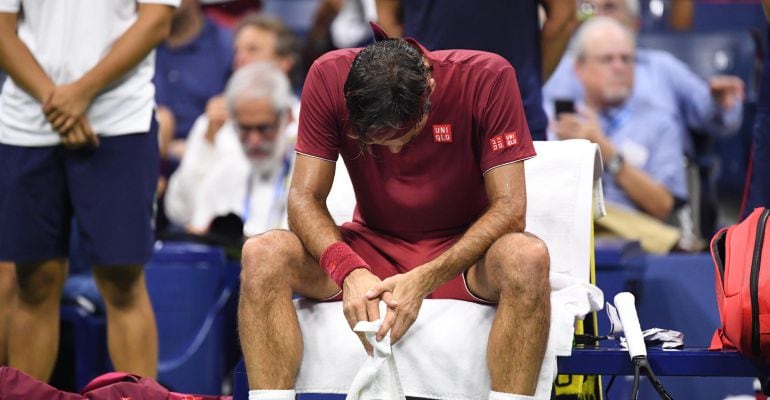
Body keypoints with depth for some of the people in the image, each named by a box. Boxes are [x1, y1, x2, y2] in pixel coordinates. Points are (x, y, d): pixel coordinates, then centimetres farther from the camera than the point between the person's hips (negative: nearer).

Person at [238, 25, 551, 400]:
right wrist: (349, 271, -33)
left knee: (528, 258, -37)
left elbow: (509, 207, -20)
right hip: (373, 247, 2)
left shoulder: (488, 78, -19)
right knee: (261, 254, -26)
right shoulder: (329, 78, -15)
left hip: (462, 250, -2)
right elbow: (305, 198, -13)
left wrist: (424, 279, -33)